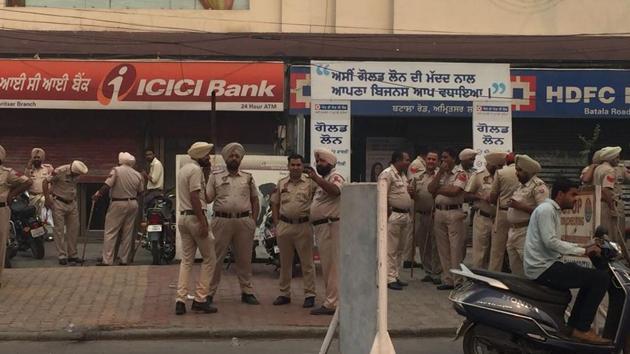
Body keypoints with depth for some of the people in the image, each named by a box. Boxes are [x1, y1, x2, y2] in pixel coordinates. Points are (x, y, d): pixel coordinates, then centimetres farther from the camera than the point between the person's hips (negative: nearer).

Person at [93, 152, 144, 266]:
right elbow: (140, 191, 12)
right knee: (128, 233, 10)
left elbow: (107, 186, -15)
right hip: (133, 204, 5)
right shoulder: (137, 175, 6)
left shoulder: (116, 170, -9)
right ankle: (124, 260, 12)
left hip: (118, 204, -5)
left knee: (110, 233, -2)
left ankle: (107, 260, -6)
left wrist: (97, 195, -5)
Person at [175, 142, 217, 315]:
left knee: (186, 260, 9)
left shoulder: (183, 169, 19)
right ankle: (200, 299, 0)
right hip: (195, 217, -9)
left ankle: (180, 300, 3)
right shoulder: (196, 170, -12)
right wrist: (203, 222, -22)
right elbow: (194, 197, -19)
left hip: (183, 217, 9)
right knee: (209, 259, 1)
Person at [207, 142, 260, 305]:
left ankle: (247, 292, 17)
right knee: (215, 258, -1)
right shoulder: (216, 177, 7)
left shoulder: (248, 177, 13)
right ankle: (209, 292, 5)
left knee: (244, 259, 8)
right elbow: (207, 199, 1)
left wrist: (253, 221, 5)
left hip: (244, 222, 2)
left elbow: (255, 200, 14)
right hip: (222, 220, -2)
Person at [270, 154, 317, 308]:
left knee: (307, 262, -1)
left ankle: (310, 295, 5)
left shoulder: (310, 183, 0)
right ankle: (284, 294, 20)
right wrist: (277, 224, 7)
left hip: (303, 226, -3)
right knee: (285, 262, 11)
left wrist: (312, 219, -9)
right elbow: (274, 204, 15)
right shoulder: (281, 183, 11)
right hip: (284, 226, 4)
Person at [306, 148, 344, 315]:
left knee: (331, 266, -10)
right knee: (327, 266, 14)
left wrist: (316, 178, -36)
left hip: (330, 226, -10)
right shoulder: (323, 179, 24)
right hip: (320, 226, 10)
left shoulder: (335, 176, -7)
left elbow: (335, 190, -31)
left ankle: (331, 303, -11)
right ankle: (331, 299, 21)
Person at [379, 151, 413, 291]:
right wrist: (388, 213, -17)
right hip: (393, 215, -9)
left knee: (400, 249, 13)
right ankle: (390, 278, -4)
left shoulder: (402, 174, 18)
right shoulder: (387, 174, -11)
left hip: (405, 215, 9)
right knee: (391, 249, -6)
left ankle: (396, 276, 19)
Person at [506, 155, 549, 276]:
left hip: (526, 234, -9)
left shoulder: (538, 186, -11)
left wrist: (520, 206, -21)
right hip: (513, 232, 9)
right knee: (515, 270, 13)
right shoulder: (522, 186, 19)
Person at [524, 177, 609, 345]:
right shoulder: (546, 210, -13)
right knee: (601, 278, -14)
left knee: (591, 276, 25)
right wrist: (583, 251, -16)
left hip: (546, 265, 11)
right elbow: (551, 243, -22)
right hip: (544, 268, -11)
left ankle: (574, 325, 25)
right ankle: (582, 329, -10)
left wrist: (583, 247, 10)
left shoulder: (553, 210, 20)